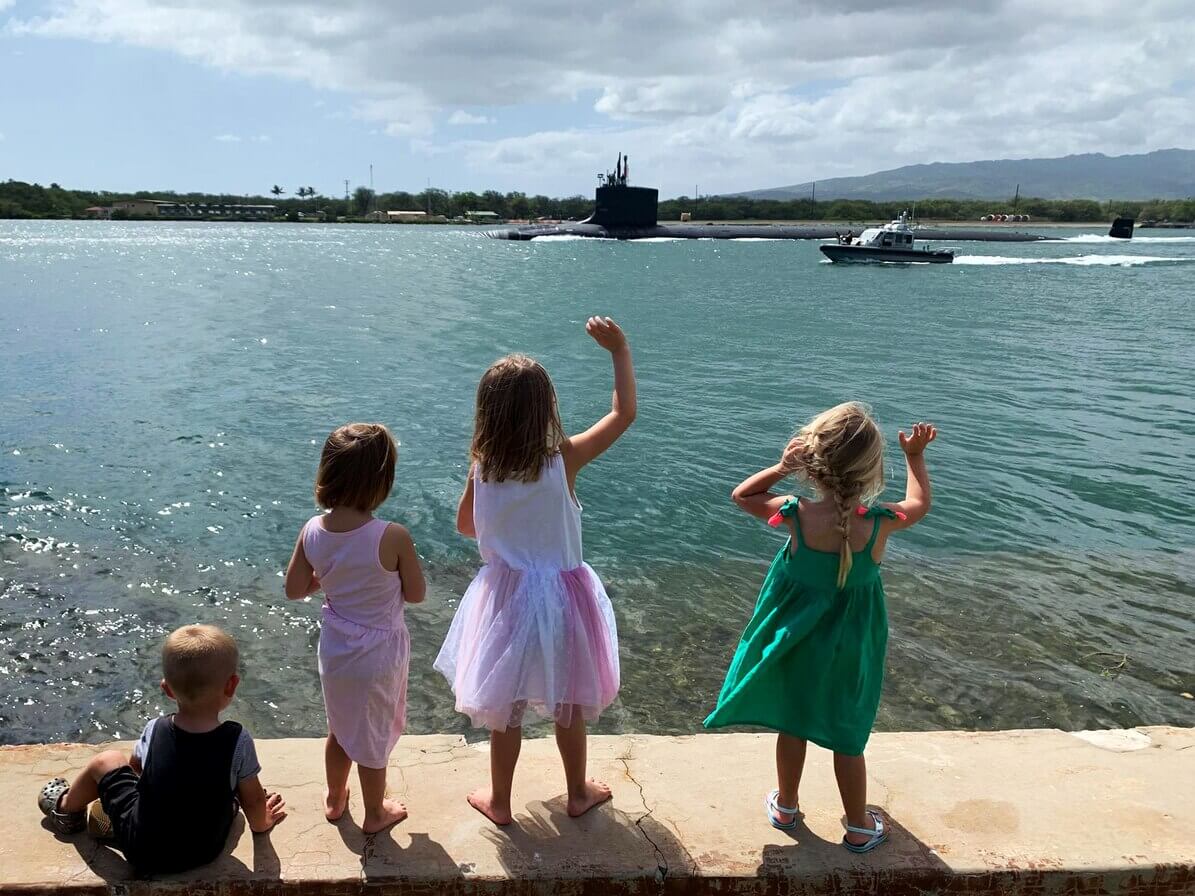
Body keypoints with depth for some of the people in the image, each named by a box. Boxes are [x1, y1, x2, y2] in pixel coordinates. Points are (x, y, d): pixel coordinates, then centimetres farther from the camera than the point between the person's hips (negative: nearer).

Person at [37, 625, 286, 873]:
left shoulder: (155, 730, -17)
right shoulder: (238, 740, -23)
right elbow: (254, 801, -10)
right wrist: (261, 823, 12)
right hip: (207, 851, 0)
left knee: (106, 761, 16)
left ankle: (66, 808, 41)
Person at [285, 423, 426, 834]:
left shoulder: (312, 531, -15)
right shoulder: (393, 537, -29)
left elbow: (295, 589, -2)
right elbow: (416, 595, -15)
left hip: (334, 648, 4)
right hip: (379, 652, -4)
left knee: (339, 728, 28)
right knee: (375, 738, 19)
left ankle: (335, 799, 50)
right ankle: (375, 813, 41)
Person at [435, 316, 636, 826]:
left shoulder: (482, 467, -13)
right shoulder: (564, 458, -20)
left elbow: (465, 526, 4)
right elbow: (624, 413, -9)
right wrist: (620, 351, -5)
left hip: (505, 596, 1)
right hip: (562, 596, -1)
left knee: (505, 705, 17)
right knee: (567, 702, 19)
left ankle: (499, 801, 35)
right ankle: (578, 792, 39)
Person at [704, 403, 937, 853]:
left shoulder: (797, 516, -24)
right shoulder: (880, 522, -23)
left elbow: (741, 495, -5)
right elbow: (919, 503, 2)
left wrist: (781, 467, -8)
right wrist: (915, 456, 10)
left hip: (798, 639, 0)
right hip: (850, 647, 0)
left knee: (792, 724, 21)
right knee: (848, 736, 18)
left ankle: (785, 807, 42)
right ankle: (859, 828, 34)